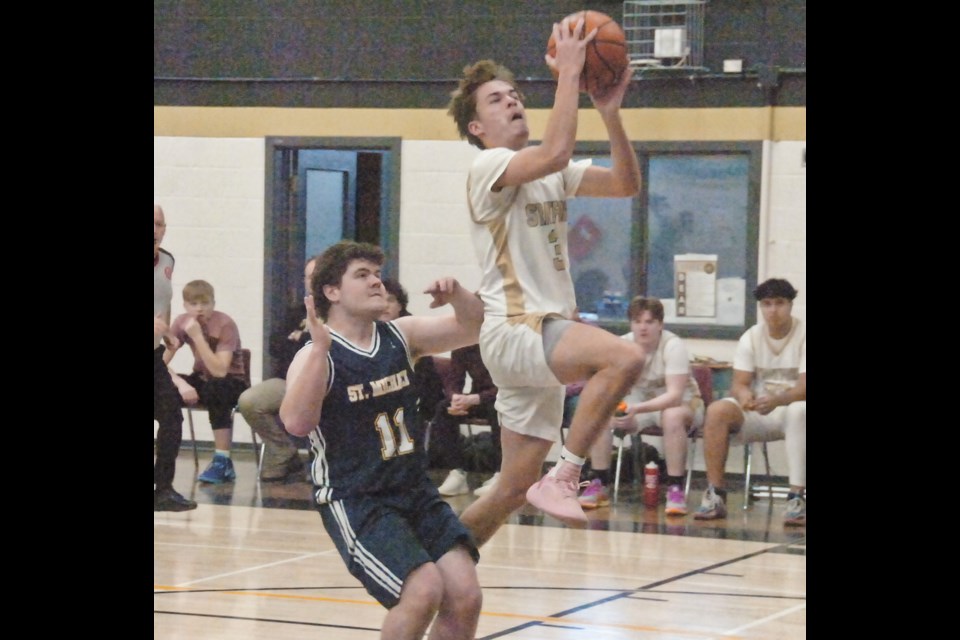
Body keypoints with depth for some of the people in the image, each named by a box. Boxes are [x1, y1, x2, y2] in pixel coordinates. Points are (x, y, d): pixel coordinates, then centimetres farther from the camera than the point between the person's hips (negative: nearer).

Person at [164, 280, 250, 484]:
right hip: (201, 380, 4)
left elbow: (219, 371, -30)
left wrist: (197, 336, -35)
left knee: (216, 389, -39)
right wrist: (181, 384, -31)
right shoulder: (181, 322, -7)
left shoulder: (225, 325, -20)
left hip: (231, 382, -4)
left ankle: (222, 461, -30)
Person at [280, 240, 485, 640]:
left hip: (417, 492, 6)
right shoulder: (314, 356, -11)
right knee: (424, 590, -23)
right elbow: (297, 423, -29)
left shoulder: (401, 336, 6)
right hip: (354, 501, -6)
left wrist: (458, 296, -13)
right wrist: (320, 346, -35)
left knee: (465, 596, -8)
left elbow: (474, 328, 8)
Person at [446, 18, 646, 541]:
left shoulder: (551, 176, 18)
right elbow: (555, 152, -27)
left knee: (514, 490, 9)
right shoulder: (489, 167, -8)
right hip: (513, 330, -9)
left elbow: (625, 184, 9)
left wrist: (610, 112, -2)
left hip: (546, 335, 9)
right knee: (625, 356, -33)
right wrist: (568, 72, -21)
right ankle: (564, 477, -24)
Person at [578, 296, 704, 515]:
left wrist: (638, 409, -46)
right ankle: (598, 486, -11)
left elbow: (674, 395, -31)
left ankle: (675, 489, -31)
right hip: (639, 401, 4)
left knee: (673, 417, -40)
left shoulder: (673, 346, -23)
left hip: (680, 402, -4)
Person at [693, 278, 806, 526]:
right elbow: (739, 384, -2)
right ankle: (715, 495, -25)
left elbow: (803, 388, -18)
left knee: (799, 412, -40)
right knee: (716, 411, -26)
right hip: (758, 413, 3)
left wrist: (776, 400, -39)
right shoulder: (751, 337, 5)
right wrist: (744, 396, -28)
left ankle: (797, 497, -44)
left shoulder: (802, 335, -8)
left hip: (792, 406, -3)